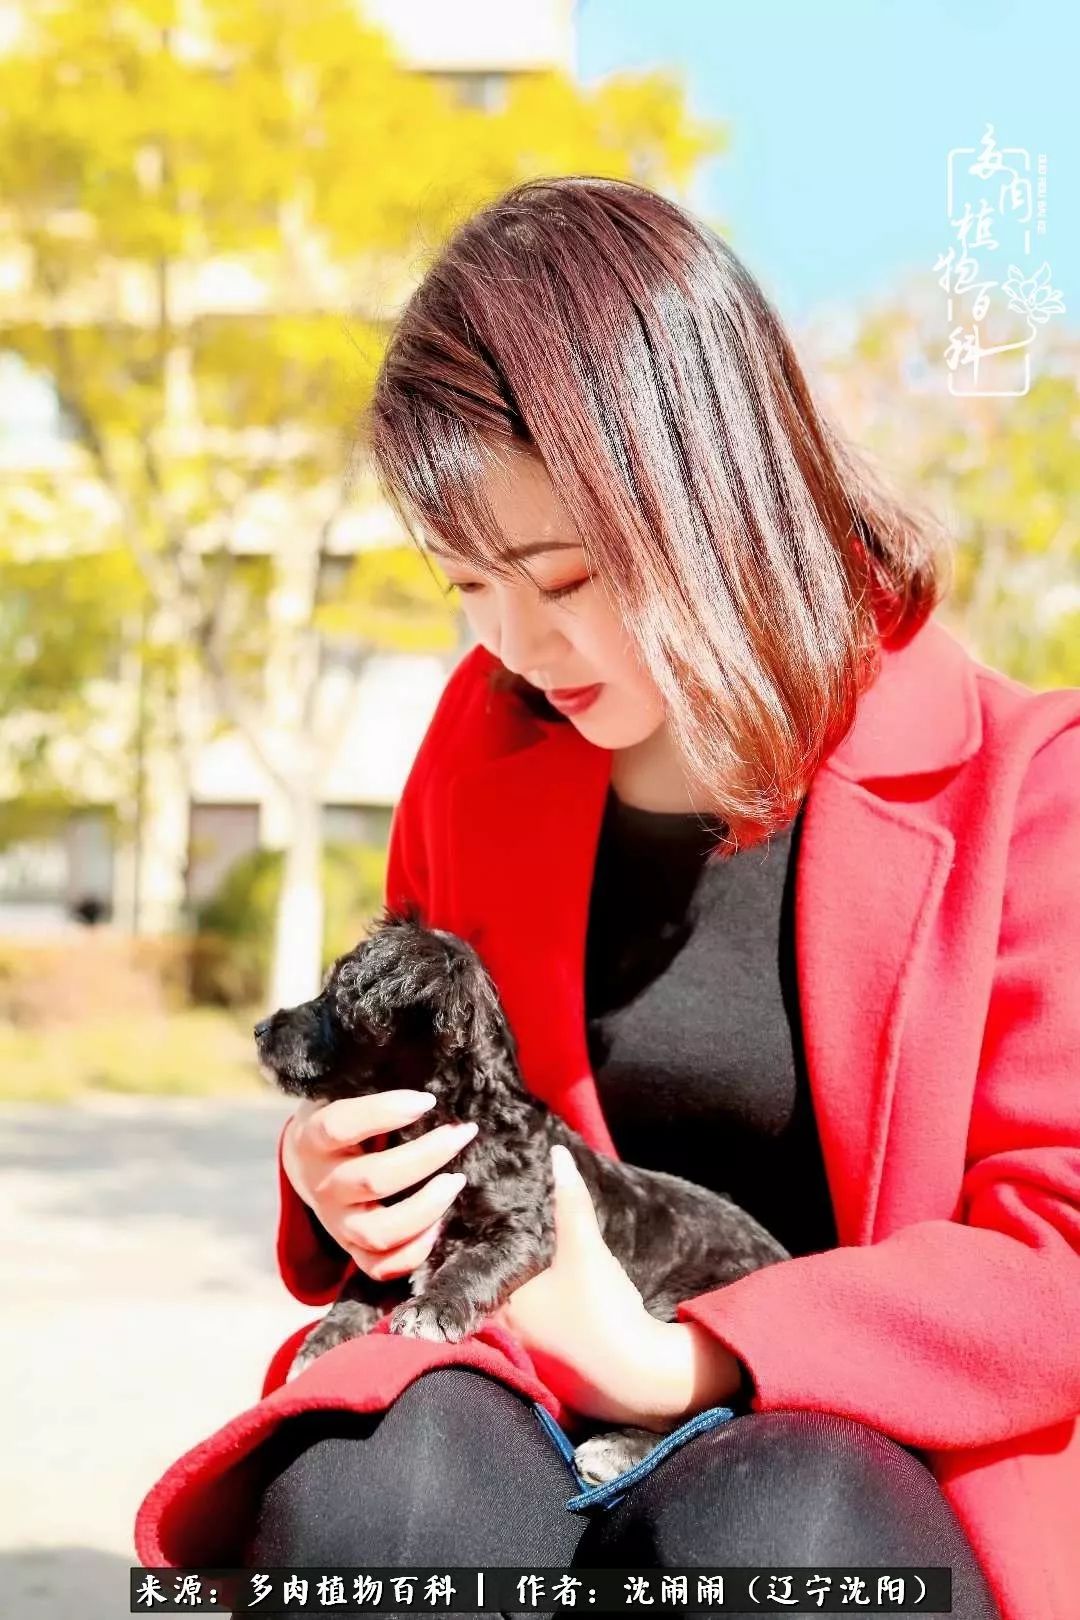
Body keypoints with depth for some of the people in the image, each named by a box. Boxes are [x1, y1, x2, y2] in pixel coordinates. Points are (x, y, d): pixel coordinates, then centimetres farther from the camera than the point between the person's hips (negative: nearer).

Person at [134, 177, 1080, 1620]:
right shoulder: (485, 739, 9)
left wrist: (674, 1363, -18)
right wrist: (344, 1184, -2)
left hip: (873, 1446, -2)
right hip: (533, 1406, 3)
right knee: (359, 1493, -32)